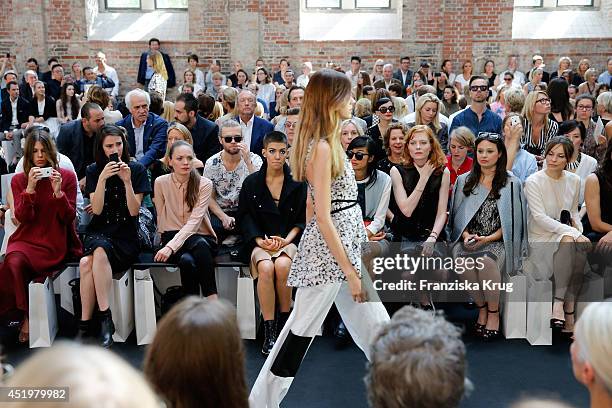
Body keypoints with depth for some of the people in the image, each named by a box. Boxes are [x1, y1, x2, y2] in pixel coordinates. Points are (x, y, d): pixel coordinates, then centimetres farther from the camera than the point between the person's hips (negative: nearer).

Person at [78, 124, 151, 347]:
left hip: (126, 237, -2)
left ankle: (85, 323, -25)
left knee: (87, 263, -31)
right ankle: (105, 317, -29)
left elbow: (134, 211, -4)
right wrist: (102, 179, -14)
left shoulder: (137, 169, 2)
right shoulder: (94, 170, 8)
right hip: (98, 233, 2)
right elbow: (97, 210, -3)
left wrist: (127, 181, -16)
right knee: (99, 249, -35)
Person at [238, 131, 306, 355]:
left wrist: (286, 240, -9)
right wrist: (261, 240, -10)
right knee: (266, 267, -32)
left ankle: (284, 323, -14)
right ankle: (269, 332, -26)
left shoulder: (298, 183, 5)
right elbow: (245, 217, 5)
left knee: (282, 266, -33)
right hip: (260, 241, 1)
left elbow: (303, 219, 5)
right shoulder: (251, 182, 7)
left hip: (289, 240, 0)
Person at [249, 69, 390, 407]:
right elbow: (324, 218, -19)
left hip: (346, 245, 9)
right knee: (302, 329, 2)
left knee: (375, 323, 14)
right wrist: (350, 272, -18)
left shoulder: (327, 142, 11)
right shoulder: (322, 147, -17)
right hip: (328, 251, -9)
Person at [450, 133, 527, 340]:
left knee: (486, 260, -36)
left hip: (498, 242, -2)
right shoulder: (464, 181, 14)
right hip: (468, 240, 3)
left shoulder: (512, 183, 5)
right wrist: (466, 235, -5)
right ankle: (481, 307, -8)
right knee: (462, 259, -32)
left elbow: (512, 221, 0)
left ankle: (494, 312, -11)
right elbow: (457, 215, 14)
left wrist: (488, 238, -12)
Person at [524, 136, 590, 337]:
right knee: (567, 240, -35)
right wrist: (573, 233, -22)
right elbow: (540, 218, -16)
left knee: (579, 246, -30)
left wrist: (578, 230, -3)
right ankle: (562, 304, -35)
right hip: (541, 238, -4)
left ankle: (561, 304, -28)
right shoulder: (533, 182, -8)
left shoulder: (574, 181, 10)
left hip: (568, 235, 4)